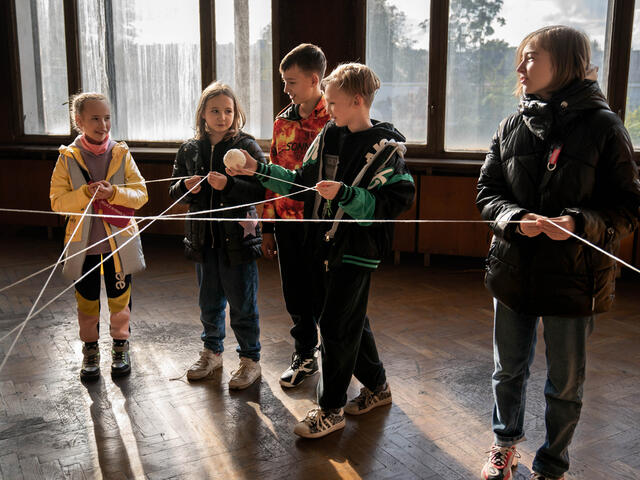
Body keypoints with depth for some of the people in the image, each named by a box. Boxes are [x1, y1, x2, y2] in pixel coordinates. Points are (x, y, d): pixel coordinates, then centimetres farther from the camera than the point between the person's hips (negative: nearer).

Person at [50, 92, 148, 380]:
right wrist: (85, 194, -22)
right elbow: (57, 201, -6)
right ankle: (90, 350, 29)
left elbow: (141, 194, -4)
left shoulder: (121, 154, -1)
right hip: (83, 243, 0)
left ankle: (121, 347, 30)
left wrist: (112, 193, -21)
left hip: (119, 241, 0)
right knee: (87, 301, 10)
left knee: (120, 298, 10)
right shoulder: (68, 158, -3)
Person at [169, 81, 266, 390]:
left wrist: (228, 185, -25)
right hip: (203, 237, 5)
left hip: (238, 237, -4)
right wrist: (187, 187, -8)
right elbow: (174, 190, 13)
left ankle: (250, 360, 21)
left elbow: (261, 191, -13)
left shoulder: (247, 147, -7)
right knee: (209, 301, 18)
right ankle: (212, 353, 37)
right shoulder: (189, 149, 6)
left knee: (242, 304, 4)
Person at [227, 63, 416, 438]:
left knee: (336, 326, -1)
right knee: (351, 321, 17)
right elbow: (302, 181, 14)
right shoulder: (330, 135, 8)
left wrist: (344, 193, -29)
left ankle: (332, 409, 15)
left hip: (356, 250, -7)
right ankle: (377, 387, 36)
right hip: (325, 244, 7)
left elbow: (387, 205, -18)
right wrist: (260, 170, 8)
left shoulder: (385, 147, -13)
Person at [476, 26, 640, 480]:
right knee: (508, 373, 20)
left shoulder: (602, 126, -9)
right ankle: (506, 442, 45)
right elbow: (488, 191, 4)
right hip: (514, 270, 4)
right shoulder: (513, 126, 3)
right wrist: (517, 218, -16)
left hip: (574, 278, -3)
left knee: (565, 386, 12)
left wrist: (578, 222, -26)